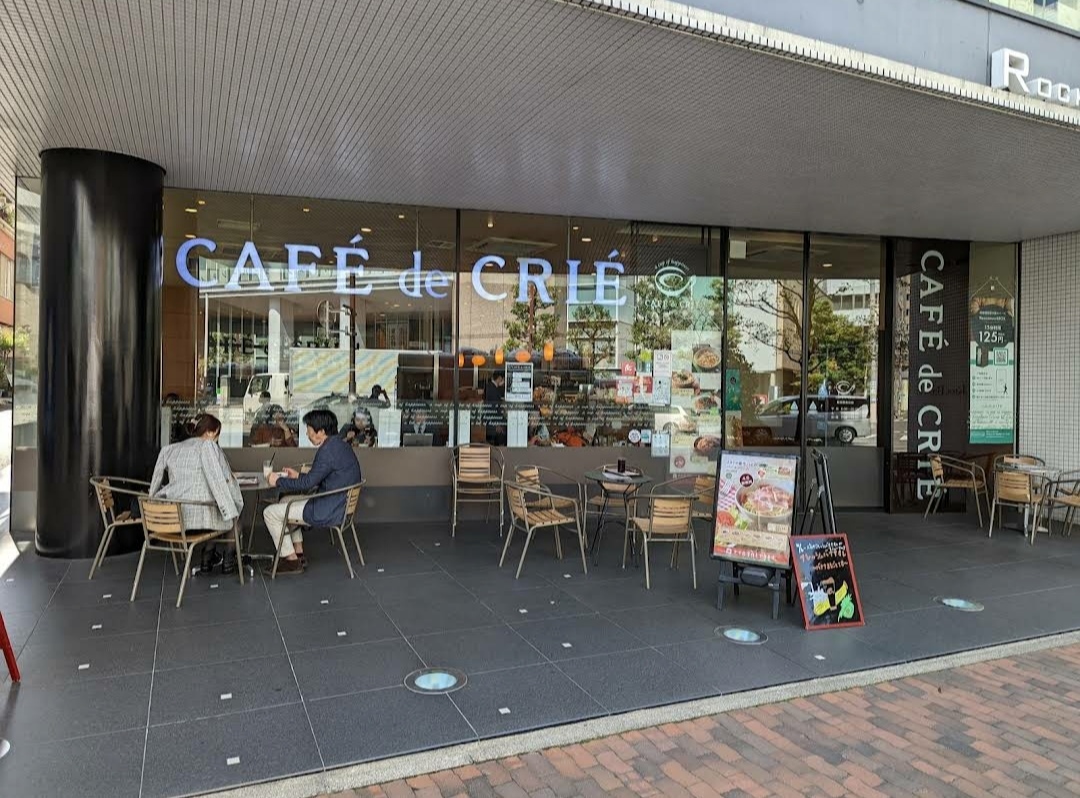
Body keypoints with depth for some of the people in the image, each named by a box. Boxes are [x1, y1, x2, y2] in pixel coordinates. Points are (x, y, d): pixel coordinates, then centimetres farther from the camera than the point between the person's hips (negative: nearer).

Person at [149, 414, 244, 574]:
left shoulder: (168, 449, 13)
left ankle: (208, 558, 32)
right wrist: (231, 511, -13)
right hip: (200, 517, -6)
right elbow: (217, 480, -15)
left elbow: (154, 488, 15)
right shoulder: (208, 446, -5)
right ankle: (228, 559, 25)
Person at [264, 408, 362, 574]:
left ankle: (292, 560, 9)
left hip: (327, 513, -10)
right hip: (339, 505, 10)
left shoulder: (328, 451, -23)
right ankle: (298, 553, 26)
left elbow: (308, 483, -20)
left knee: (270, 513, -1)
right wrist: (298, 476, 16)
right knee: (286, 500, 26)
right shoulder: (340, 445, 8)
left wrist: (278, 481, -7)